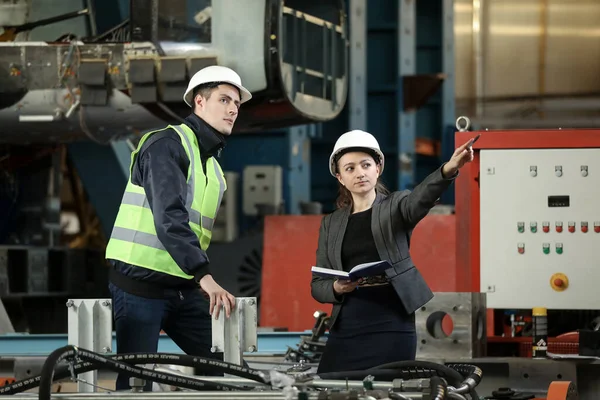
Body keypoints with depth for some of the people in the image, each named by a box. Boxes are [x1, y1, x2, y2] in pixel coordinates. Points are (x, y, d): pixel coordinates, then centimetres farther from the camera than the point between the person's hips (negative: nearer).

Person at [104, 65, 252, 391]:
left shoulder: (213, 167, 18)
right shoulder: (167, 144, -10)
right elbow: (169, 217, -24)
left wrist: (203, 282, 7)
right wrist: (204, 276, -33)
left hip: (185, 289, 8)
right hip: (141, 285, -8)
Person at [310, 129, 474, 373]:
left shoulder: (395, 206, 5)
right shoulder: (331, 223, 13)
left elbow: (421, 198, -19)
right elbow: (317, 285, 14)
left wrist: (449, 170, -41)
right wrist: (336, 288, -10)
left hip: (392, 327, -3)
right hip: (346, 328, 3)